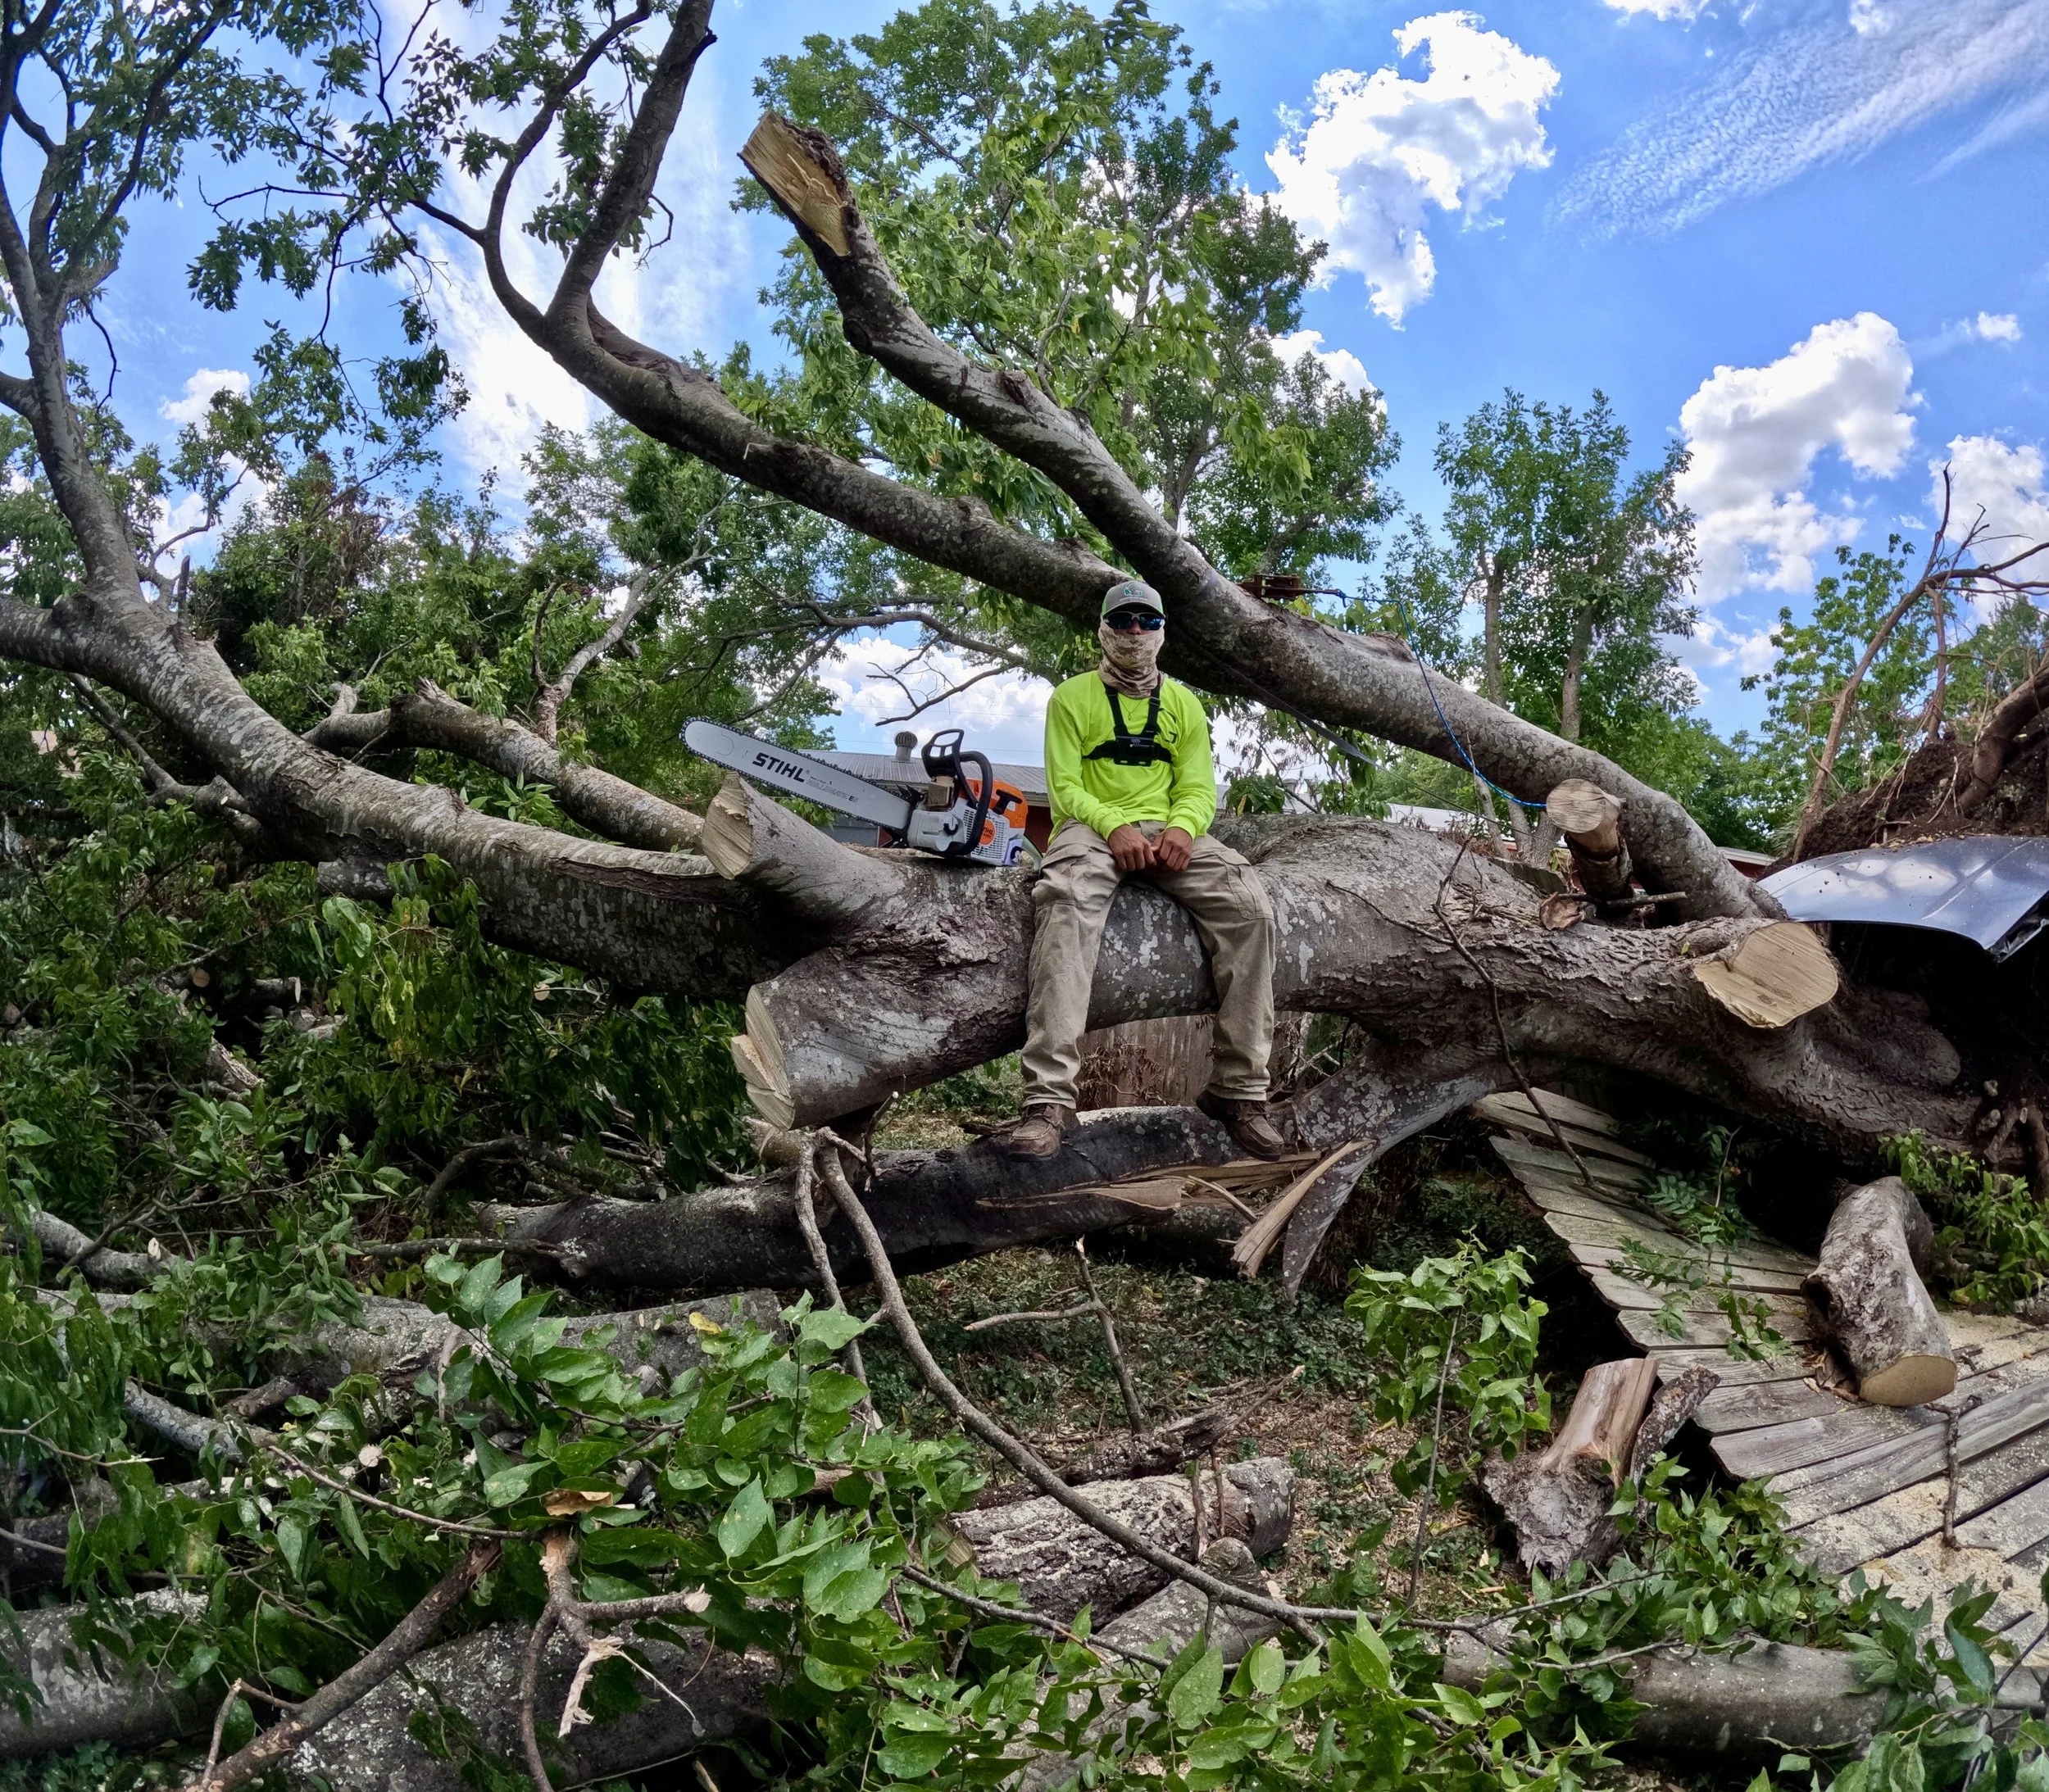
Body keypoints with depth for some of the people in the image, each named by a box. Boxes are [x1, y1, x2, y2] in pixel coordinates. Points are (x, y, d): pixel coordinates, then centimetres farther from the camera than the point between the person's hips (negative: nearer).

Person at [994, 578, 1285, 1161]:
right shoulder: (1072, 698, 10)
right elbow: (1065, 787, 0)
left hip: (1167, 830, 4)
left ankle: (1240, 1089, -20)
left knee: (1249, 906, -25)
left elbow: (1198, 788, 10)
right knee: (1065, 906, -39)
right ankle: (1049, 1101, -48)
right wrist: (1114, 827, -19)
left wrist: (1182, 828, -14)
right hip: (1091, 827, -3)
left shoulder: (1184, 704, 20)